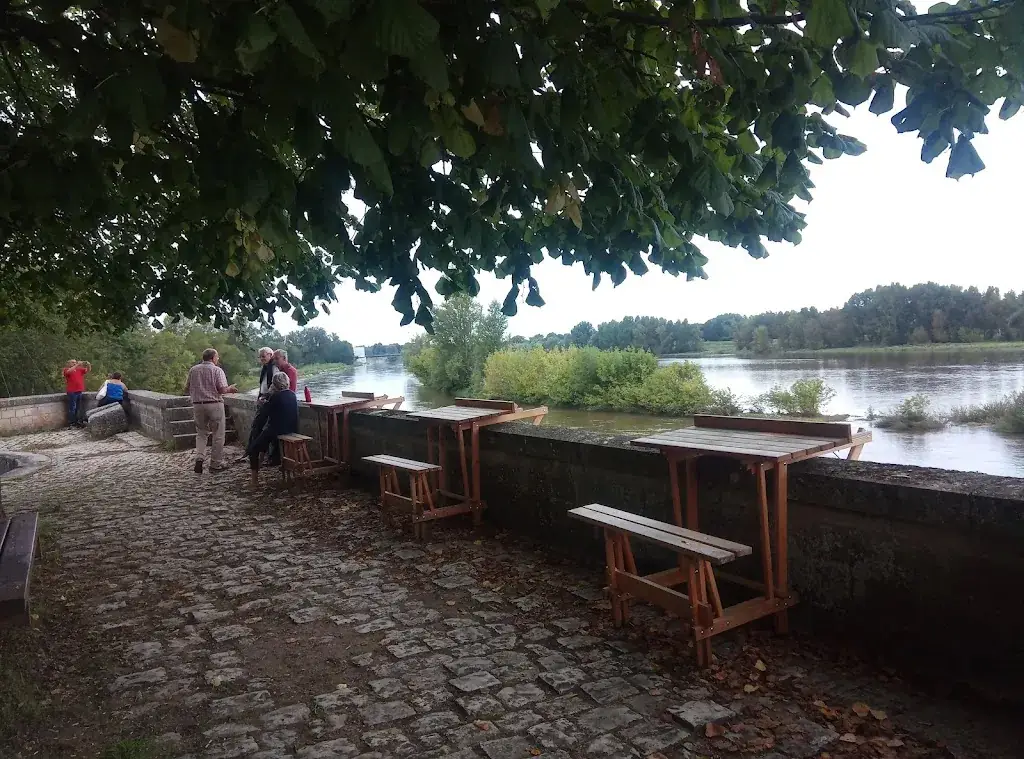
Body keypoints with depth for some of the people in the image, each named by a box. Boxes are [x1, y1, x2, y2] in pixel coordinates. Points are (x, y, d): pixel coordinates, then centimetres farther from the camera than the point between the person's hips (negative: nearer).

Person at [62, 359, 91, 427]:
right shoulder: (67, 370, -2)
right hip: (72, 392, -6)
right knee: (72, 408, -6)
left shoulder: (79, 370, 13)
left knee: (78, 408, 14)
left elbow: (88, 370, 9)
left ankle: (76, 421, 23)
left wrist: (88, 365, -12)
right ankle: (70, 423, -2)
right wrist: (78, 365, -29)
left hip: (79, 391, 6)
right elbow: (69, 371, -24)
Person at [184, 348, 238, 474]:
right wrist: (230, 389, 5)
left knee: (201, 433, 17)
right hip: (214, 404, -4)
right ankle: (216, 463, 10)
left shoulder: (193, 370, 7)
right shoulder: (217, 370, -6)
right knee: (218, 435, 6)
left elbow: (186, 390, 9)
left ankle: (199, 458, -2)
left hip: (198, 405, 4)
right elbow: (222, 389, -15)